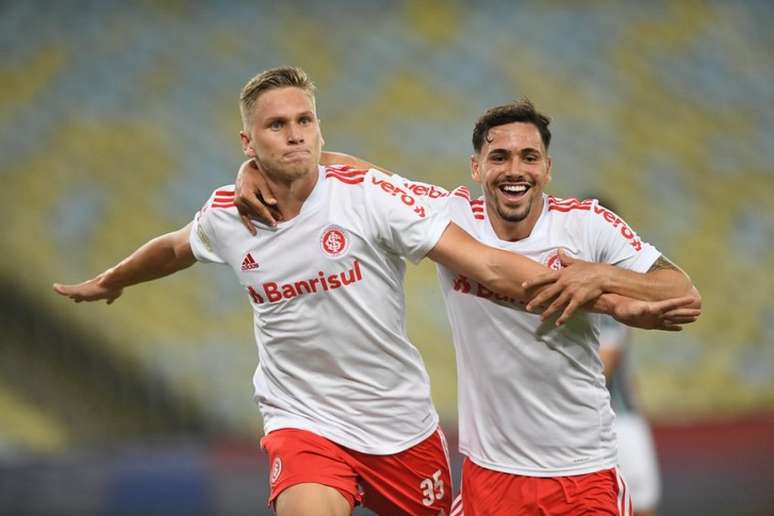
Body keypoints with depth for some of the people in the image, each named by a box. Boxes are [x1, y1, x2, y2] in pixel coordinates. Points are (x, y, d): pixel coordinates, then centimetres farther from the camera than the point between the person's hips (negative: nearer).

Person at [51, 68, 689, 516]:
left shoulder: (368, 195, -14)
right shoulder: (226, 217, -4)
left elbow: (488, 265, -19)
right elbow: (175, 248, 21)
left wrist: (611, 301, -28)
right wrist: (108, 283, 39)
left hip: (402, 423, 0)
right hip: (305, 422, 0)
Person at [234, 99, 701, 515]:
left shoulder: (588, 225, -8)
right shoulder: (449, 214, -5)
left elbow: (687, 301, -9)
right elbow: (345, 168, 2)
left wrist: (603, 277, -23)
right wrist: (257, 168, -12)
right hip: (489, 472, 2)